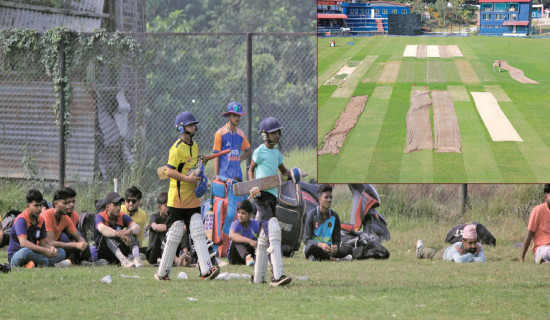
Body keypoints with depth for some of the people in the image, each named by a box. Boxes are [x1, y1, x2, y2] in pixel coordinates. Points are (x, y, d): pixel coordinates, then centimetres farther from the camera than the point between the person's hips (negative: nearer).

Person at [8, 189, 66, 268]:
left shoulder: (41, 220, 8)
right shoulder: (21, 219, -16)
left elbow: (43, 242, 10)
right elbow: (23, 243, -30)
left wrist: (51, 248, -15)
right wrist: (45, 251, -32)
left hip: (34, 254, 8)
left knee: (61, 252, -6)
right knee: (25, 251, -43)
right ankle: (47, 262, -18)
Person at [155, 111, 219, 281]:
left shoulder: (194, 146, 15)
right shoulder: (177, 148, -12)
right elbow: (169, 171, -18)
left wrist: (199, 178, 9)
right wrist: (187, 179, -23)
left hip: (193, 198, 7)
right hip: (178, 198, -7)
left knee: (198, 232, -3)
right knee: (175, 234, -3)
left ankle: (206, 269, -12)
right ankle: (162, 272, 7)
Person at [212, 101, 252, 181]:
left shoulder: (240, 134, 11)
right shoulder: (220, 133, -5)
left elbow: (248, 151, 26)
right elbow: (216, 157, -4)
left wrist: (239, 159, 6)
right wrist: (217, 177, -7)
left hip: (238, 176, 5)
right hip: (224, 176, -5)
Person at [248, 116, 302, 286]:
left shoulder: (277, 153, 17)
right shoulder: (260, 151, -3)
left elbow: (283, 171, 28)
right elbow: (251, 169, 6)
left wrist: (292, 174, 7)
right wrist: (253, 187, -9)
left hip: (272, 195, 8)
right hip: (262, 195, -8)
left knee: (263, 236, 13)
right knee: (273, 230, -21)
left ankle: (257, 277, 20)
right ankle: (277, 275, -29)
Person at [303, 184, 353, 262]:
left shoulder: (334, 216, 5)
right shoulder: (312, 215, -6)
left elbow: (336, 240, 6)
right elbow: (306, 239, -11)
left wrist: (335, 246, -21)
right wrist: (320, 244, -32)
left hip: (328, 249, 4)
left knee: (349, 249, -22)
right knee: (311, 247, -40)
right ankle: (334, 258, -26)